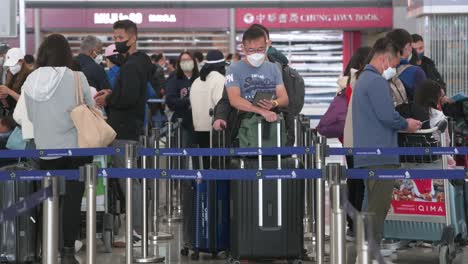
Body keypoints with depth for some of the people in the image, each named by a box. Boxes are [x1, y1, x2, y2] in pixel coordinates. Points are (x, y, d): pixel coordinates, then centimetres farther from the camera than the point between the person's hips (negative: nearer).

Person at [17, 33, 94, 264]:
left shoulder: (31, 81, -4)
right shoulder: (76, 78, -13)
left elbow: (30, 116, 7)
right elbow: (91, 109, -1)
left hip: (45, 149, 3)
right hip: (75, 147, -3)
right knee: (73, 199, 4)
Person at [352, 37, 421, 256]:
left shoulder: (363, 79, 19)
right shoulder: (377, 81, -14)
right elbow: (388, 116, -20)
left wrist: (401, 124, 16)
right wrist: (406, 125, -2)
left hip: (366, 156, 10)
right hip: (380, 156, -10)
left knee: (374, 208, 14)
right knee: (378, 209, -8)